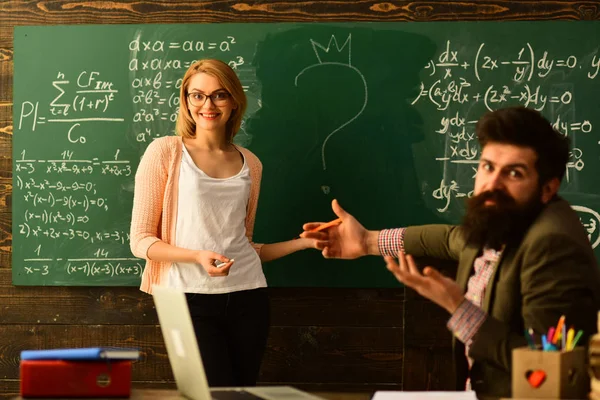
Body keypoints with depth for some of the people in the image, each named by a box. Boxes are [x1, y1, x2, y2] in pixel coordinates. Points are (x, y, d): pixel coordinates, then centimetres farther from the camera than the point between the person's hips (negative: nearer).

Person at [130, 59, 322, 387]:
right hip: (190, 297, -4)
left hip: (247, 296, 4)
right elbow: (140, 241, -3)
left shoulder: (249, 163, 13)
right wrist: (198, 256, -18)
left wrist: (306, 242, 8)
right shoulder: (165, 152, 0)